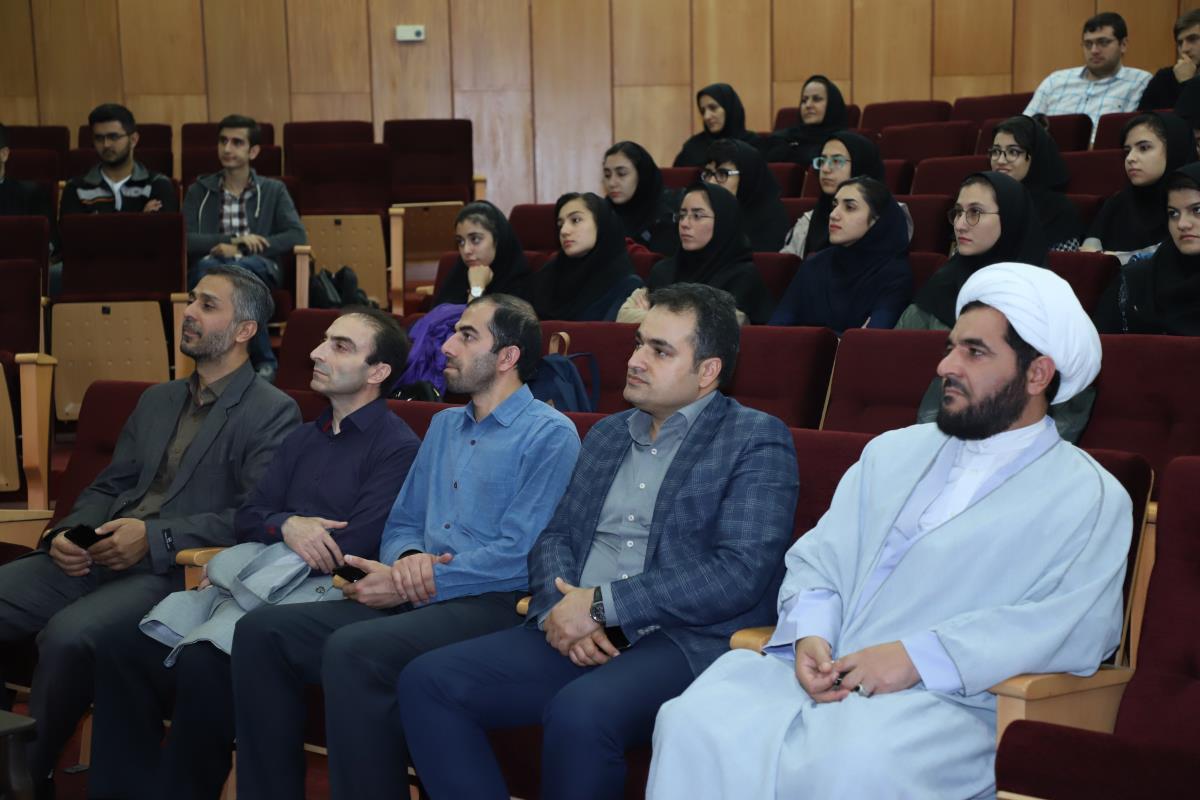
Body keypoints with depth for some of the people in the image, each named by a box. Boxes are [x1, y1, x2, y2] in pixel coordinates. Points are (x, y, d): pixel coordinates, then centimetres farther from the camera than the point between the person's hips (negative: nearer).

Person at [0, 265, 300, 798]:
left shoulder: (272, 413, 0)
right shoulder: (157, 400, 24)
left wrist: (154, 537, -18)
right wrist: (66, 533, 1)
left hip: (178, 571, -7)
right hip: (94, 557, 7)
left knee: (69, 634, -31)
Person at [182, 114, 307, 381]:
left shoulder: (273, 191, 18)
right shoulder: (199, 191, 19)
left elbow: (297, 236, 1)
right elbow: (184, 240, 4)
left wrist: (241, 248, -10)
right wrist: (233, 240, -13)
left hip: (259, 269, -1)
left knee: (241, 269, -38)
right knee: (208, 266, -37)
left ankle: (263, 360, -26)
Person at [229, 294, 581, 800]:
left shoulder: (550, 435, -4)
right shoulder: (444, 425, 21)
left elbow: (517, 555, -14)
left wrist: (413, 583, -13)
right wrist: (408, 559, -3)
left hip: (490, 606, -8)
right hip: (412, 599, 8)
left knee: (353, 650, -33)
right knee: (262, 631, -10)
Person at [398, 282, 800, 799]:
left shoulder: (757, 442, -1)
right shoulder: (606, 434, 21)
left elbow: (741, 573, -12)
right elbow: (556, 535, 17)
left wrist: (602, 604, -15)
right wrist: (562, 608, -7)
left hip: (687, 642, -6)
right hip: (573, 635, 7)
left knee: (579, 713, -36)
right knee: (427, 682, -12)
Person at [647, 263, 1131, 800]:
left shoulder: (1091, 498, 6)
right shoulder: (892, 451, 25)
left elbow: (1079, 625, -9)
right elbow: (819, 557, 19)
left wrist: (917, 655, -17)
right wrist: (810, 633, -5)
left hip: (946, 701, -4)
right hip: (820, 671, 5)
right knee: (694, 725, -25)